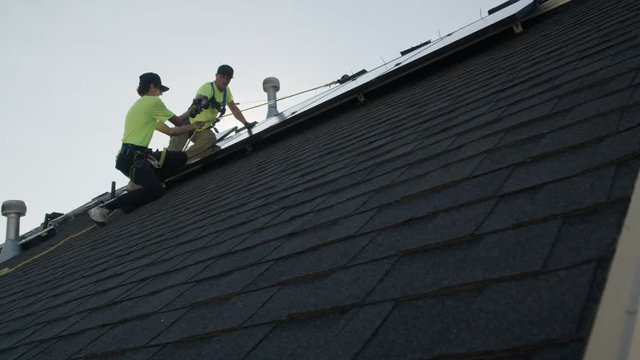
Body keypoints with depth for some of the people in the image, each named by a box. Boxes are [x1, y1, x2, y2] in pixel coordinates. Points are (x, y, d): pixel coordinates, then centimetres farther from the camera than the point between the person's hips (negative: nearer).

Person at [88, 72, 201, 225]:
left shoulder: (142, 105, 26)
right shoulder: (153, 101, -3)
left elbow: (170, 131, 27)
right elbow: (177, 121, 9)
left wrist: (193, 126, 32)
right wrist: (190, 111, 28)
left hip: (140, 155, 9)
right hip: (132, 157, -9)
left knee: (180, 157, 7)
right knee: (156, 190, -26)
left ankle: (145, 182, 2)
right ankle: (104, 209, -21)